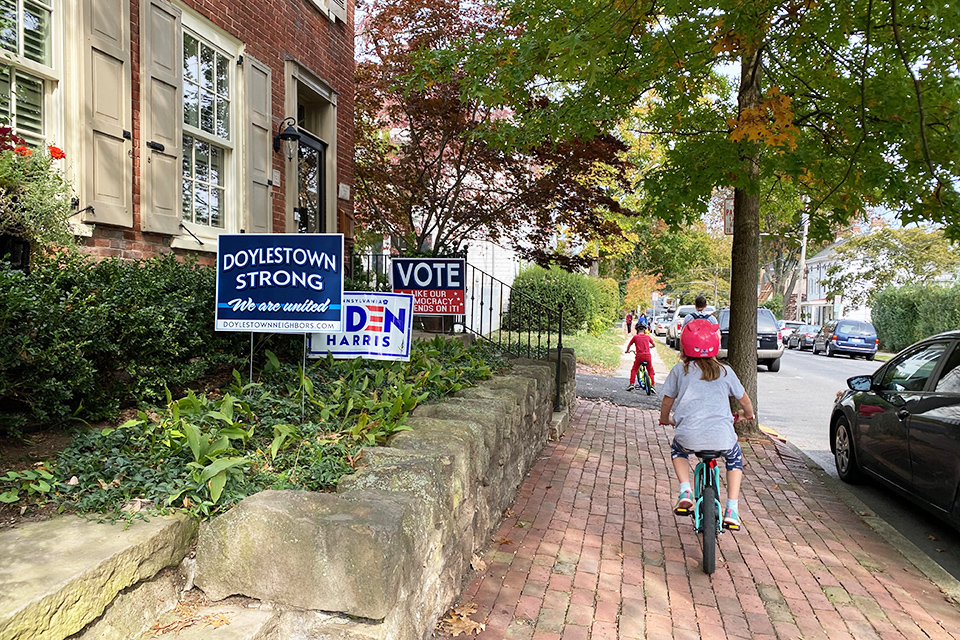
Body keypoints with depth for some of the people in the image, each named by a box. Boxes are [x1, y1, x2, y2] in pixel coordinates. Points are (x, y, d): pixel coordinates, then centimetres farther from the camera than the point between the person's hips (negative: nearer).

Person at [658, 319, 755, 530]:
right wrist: (747, 414, 47)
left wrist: (665, 419, 36)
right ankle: (732, 510, 20)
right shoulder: (724, 371, 11)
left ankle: (685, 492, 12)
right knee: (735, 460, 32)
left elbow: (667, 401, 15)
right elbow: (744, 399, 24)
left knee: (677, 451, 33)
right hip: (722, 436, 1)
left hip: (689, 436, -1)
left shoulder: (680, 370, 7)